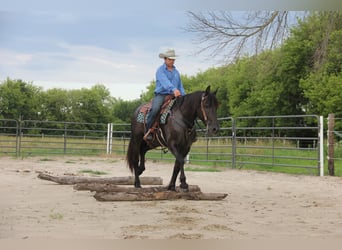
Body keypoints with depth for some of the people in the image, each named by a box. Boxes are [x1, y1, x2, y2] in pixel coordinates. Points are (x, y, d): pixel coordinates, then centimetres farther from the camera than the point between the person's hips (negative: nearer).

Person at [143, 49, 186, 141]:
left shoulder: (176, 71, 20)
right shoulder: (160, 70, 0)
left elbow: (180, 86, 24)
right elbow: (165, 81, -21)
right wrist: (173, 89, -38)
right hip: (161, 94, -5)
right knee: (155, 108, -34)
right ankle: (148, 130, -24)